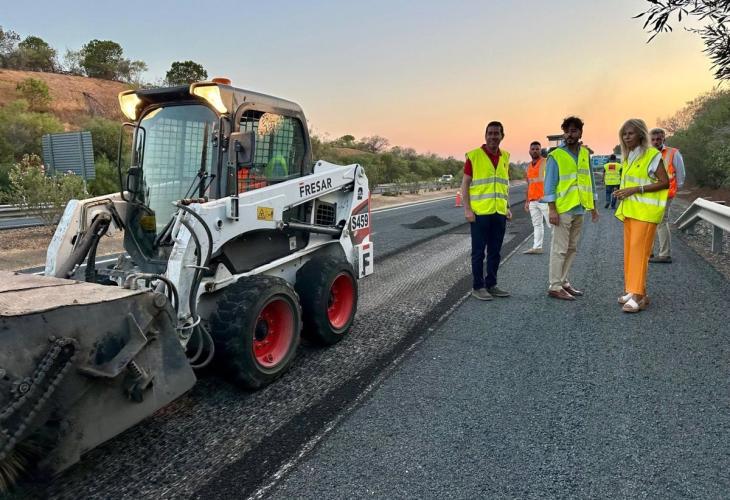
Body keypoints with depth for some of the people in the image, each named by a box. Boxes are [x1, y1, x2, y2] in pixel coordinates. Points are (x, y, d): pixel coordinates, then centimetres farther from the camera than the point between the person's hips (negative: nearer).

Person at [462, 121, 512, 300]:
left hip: (499, 213, 5)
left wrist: (508, 208, 13)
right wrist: (467, 209, -13)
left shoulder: (505, 157, 11)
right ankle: (477, 287, 12)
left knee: (495, 252, 12)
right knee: (478, 252, 2)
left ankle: (491, 284, 23)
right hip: (480, 213, -5)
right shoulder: (474, 156, -5)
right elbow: (465, 184, -6)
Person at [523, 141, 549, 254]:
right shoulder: (529, 166, 16)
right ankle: (537, 247, 12)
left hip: (543, 200, -7)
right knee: (536, 225, 9)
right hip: (532, 201, 7)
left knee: (551, 223, -5)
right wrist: (527, 201, 19)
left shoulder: (545, 162, -5)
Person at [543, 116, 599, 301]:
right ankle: (555, 287, 1)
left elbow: (590, 180, 17)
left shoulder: (585, 154, 11)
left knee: (572, 249, 11)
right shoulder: (556, 155, -7)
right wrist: (551, 209, -16)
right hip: (562, 209, -6)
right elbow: (549, 184, -10)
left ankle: (563, 282, 21)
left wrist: (593, 206, 15)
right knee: (559, 249, -4)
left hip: (579, 209, 7)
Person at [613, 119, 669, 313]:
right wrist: (622, 192, 7)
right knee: (629, 251, 8)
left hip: (645, 211, -7)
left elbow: (665, 182, -11)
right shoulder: (628, 157, 16)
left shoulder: (652, 155, -7)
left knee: (639, 250, -11)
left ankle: (638, 295, -8)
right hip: (629, 209, 7)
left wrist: (635, 189, -17)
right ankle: (631, 290, 16)